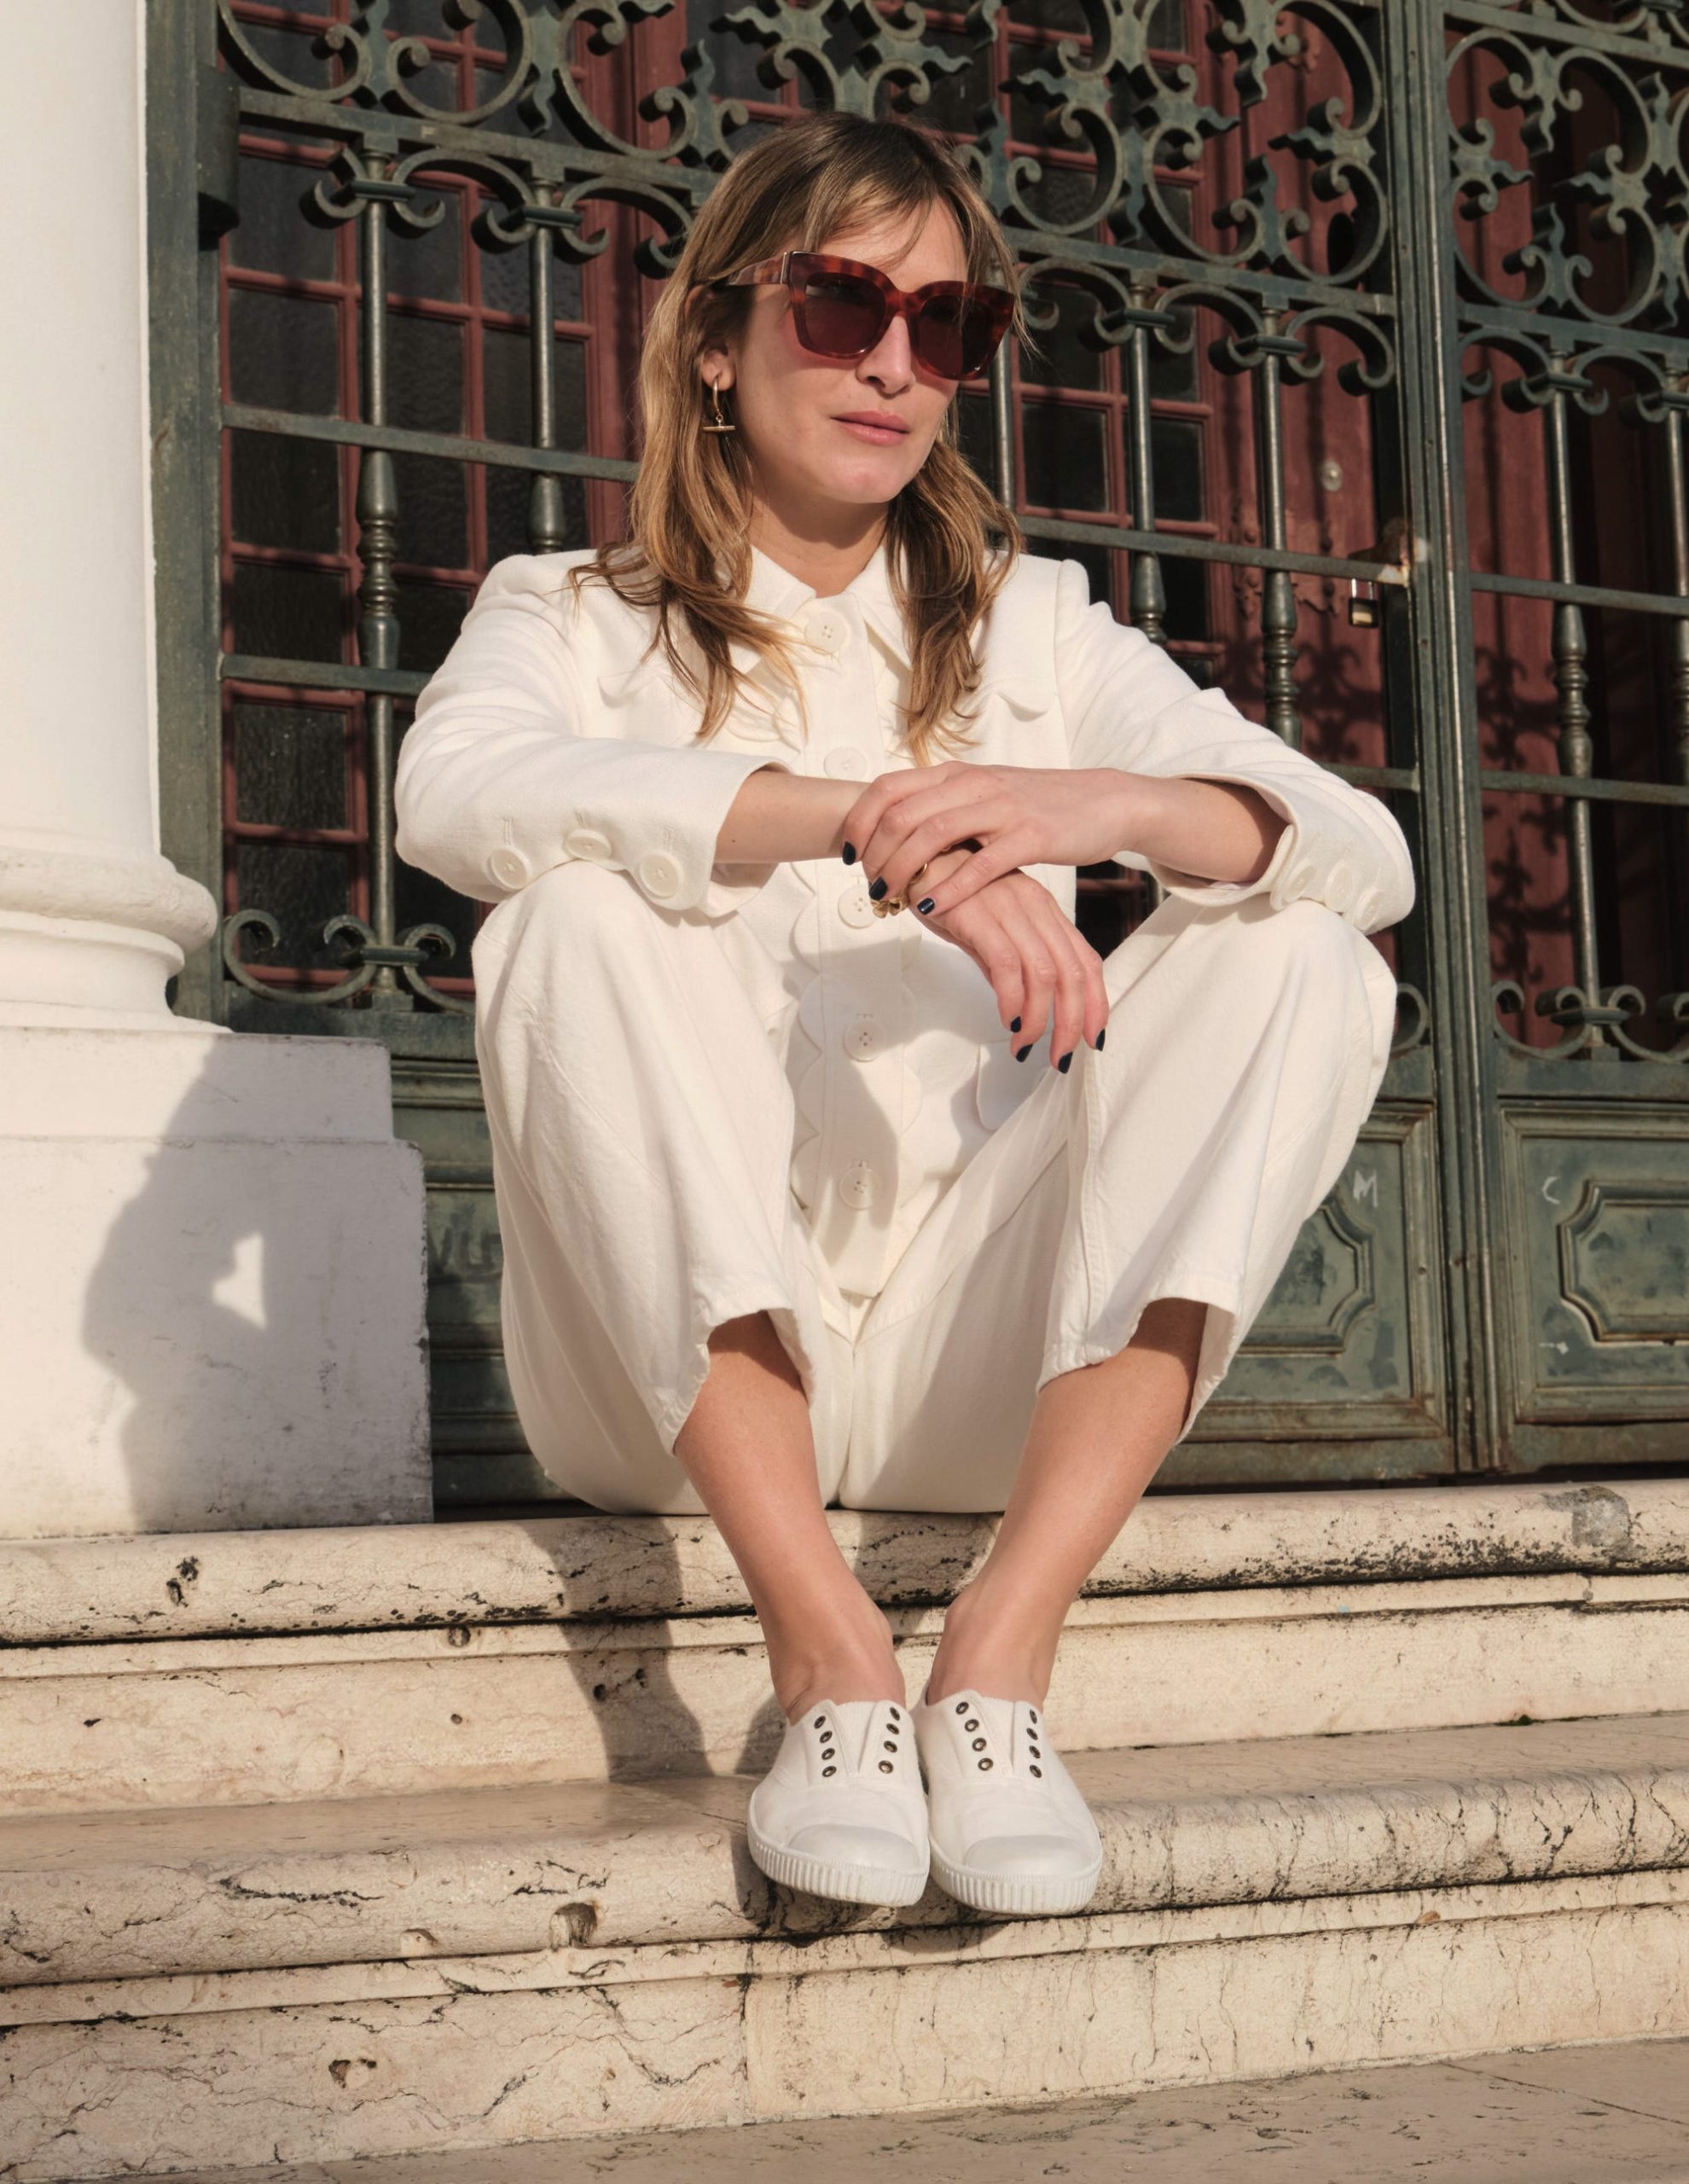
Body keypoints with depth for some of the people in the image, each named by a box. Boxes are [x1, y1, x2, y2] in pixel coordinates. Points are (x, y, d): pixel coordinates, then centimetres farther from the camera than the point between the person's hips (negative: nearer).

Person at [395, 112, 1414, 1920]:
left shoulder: (1034, 627, 15)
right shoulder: (575, 618, 9)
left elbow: (1369, 855, 0)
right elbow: (454, 791, -18)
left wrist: (1110, 804, -22)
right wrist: (867, 821, -30)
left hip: (966, 1366, 2)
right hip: (672, 1379, -2)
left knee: (1299, 954, -15)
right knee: (585, 915, -25)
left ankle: (1004, 1645, -27)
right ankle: (826, 1652, -31)